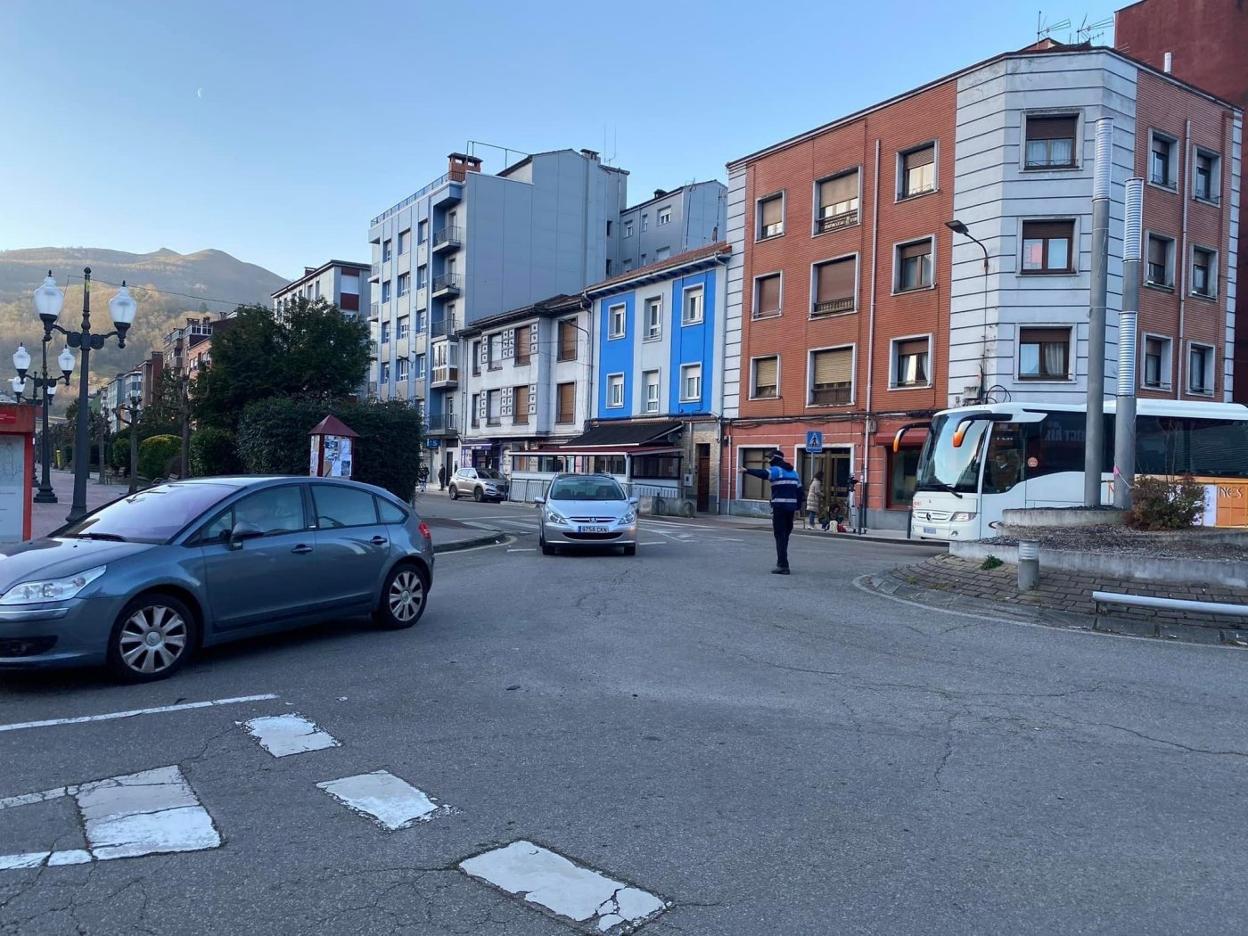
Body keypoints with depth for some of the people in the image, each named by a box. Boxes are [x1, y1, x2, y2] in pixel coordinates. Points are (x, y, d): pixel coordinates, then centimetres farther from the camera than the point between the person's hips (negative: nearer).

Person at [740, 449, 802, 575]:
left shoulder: (776, 470, -5)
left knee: (780, 535, -5)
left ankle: (783, 565, -9)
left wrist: (747, 471, -28)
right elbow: (799, 490, 20)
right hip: (791, 506, 7)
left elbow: (764, 474, -26)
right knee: (785, 534, 16)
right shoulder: (793, 472, 20)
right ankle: (782, 563, 23)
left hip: (779, 506, -7)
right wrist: (798, 507, 22)